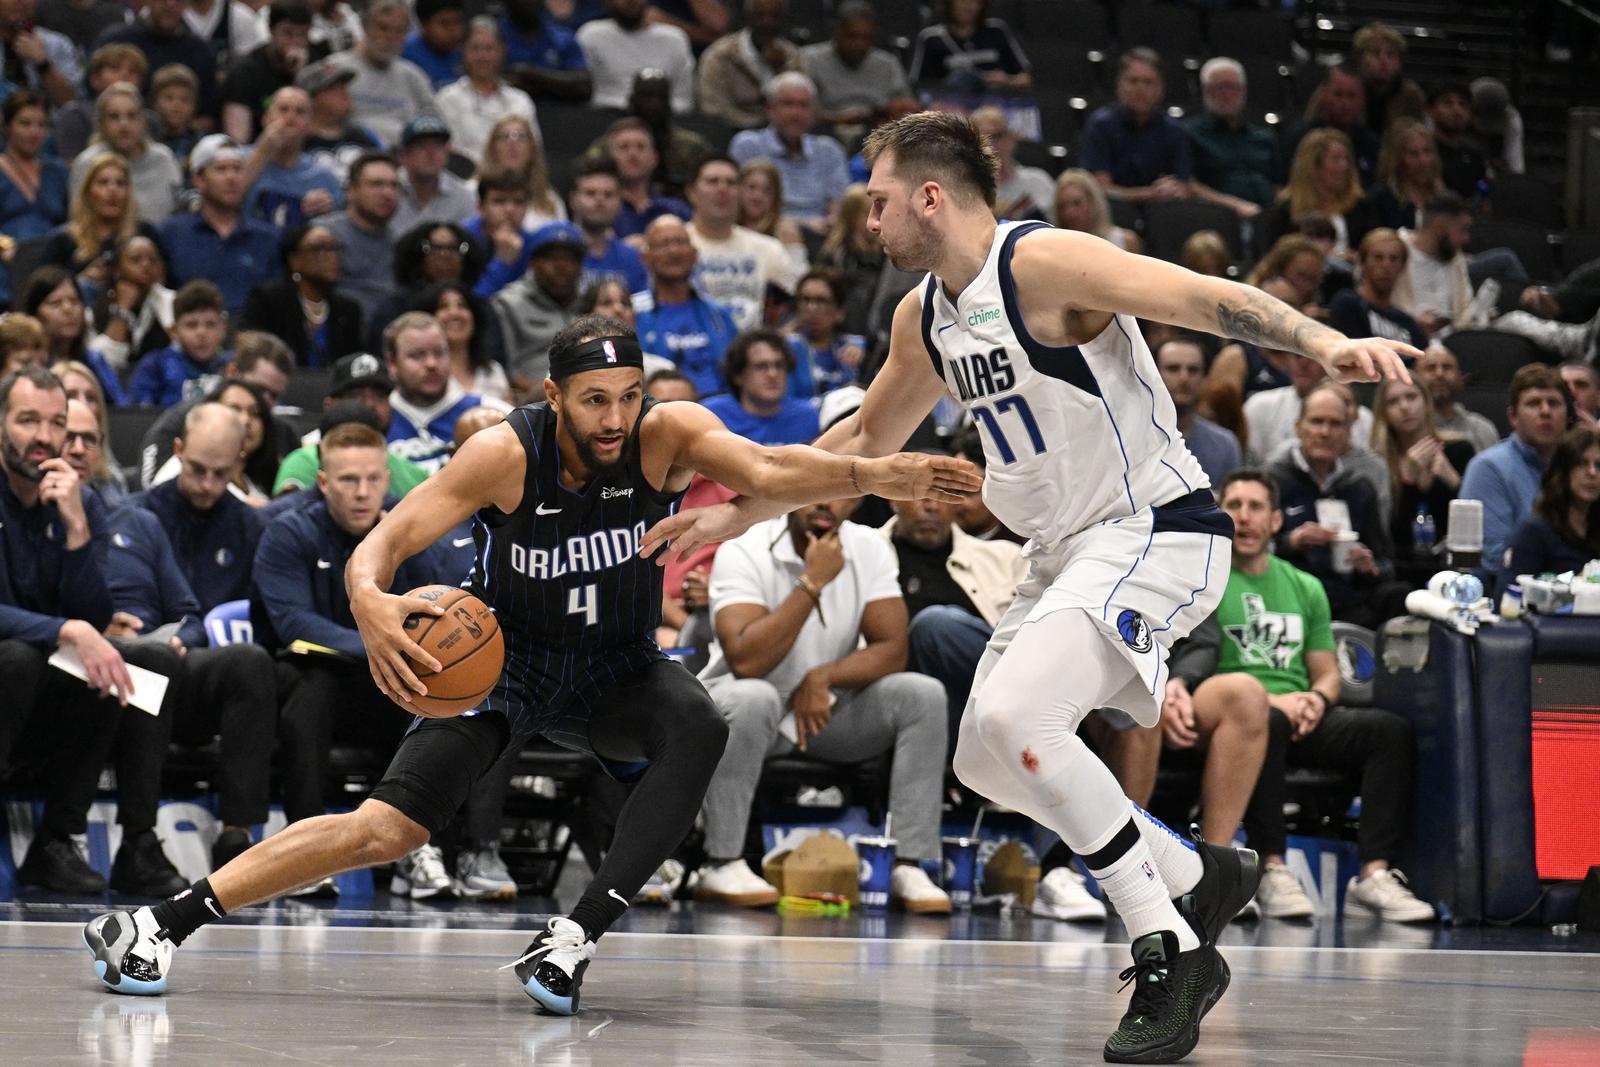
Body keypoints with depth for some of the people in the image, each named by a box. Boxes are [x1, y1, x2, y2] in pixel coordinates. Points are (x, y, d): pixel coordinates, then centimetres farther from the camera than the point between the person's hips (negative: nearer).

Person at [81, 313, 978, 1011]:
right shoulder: (505, 455, -23)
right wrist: (371, 605, -48)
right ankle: (157, 926, -2)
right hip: (507, 664, -1)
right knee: (385, 830, -12)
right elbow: (384, 541, -24)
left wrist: (874, 476, -58)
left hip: (620, 668, 2)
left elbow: (768, 473, -38)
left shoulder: (669, 435, -21)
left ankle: (578, 936, -28)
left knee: (699, 727, -32)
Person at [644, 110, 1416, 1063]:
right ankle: (1199, 877, 25)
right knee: (989, 759, 13)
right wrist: (739, 514, 27)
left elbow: (1208, 297, -27)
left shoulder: (1044, 263, -17)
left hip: (1157, 529, -10)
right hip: (1071, 548, 10)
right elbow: (867, 437, 26)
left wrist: (1325, 344, -43)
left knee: (1014, 717, -27)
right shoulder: (925, 316, 10)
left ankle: (1172, 956, -18)